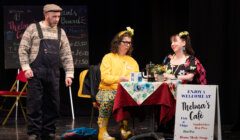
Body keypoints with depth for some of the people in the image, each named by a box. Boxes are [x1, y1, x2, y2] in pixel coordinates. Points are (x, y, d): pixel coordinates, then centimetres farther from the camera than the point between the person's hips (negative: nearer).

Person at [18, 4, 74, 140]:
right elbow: (23, 49, -2)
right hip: (36, 72, -4)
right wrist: (26, 67, -11)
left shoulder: (61, 32, 11)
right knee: (35, 103, -4)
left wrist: (69, 73, 4)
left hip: (53, 73, 4)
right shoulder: (33, 28, -1)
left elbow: (67, 54, 11)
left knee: (52, 103, 6)